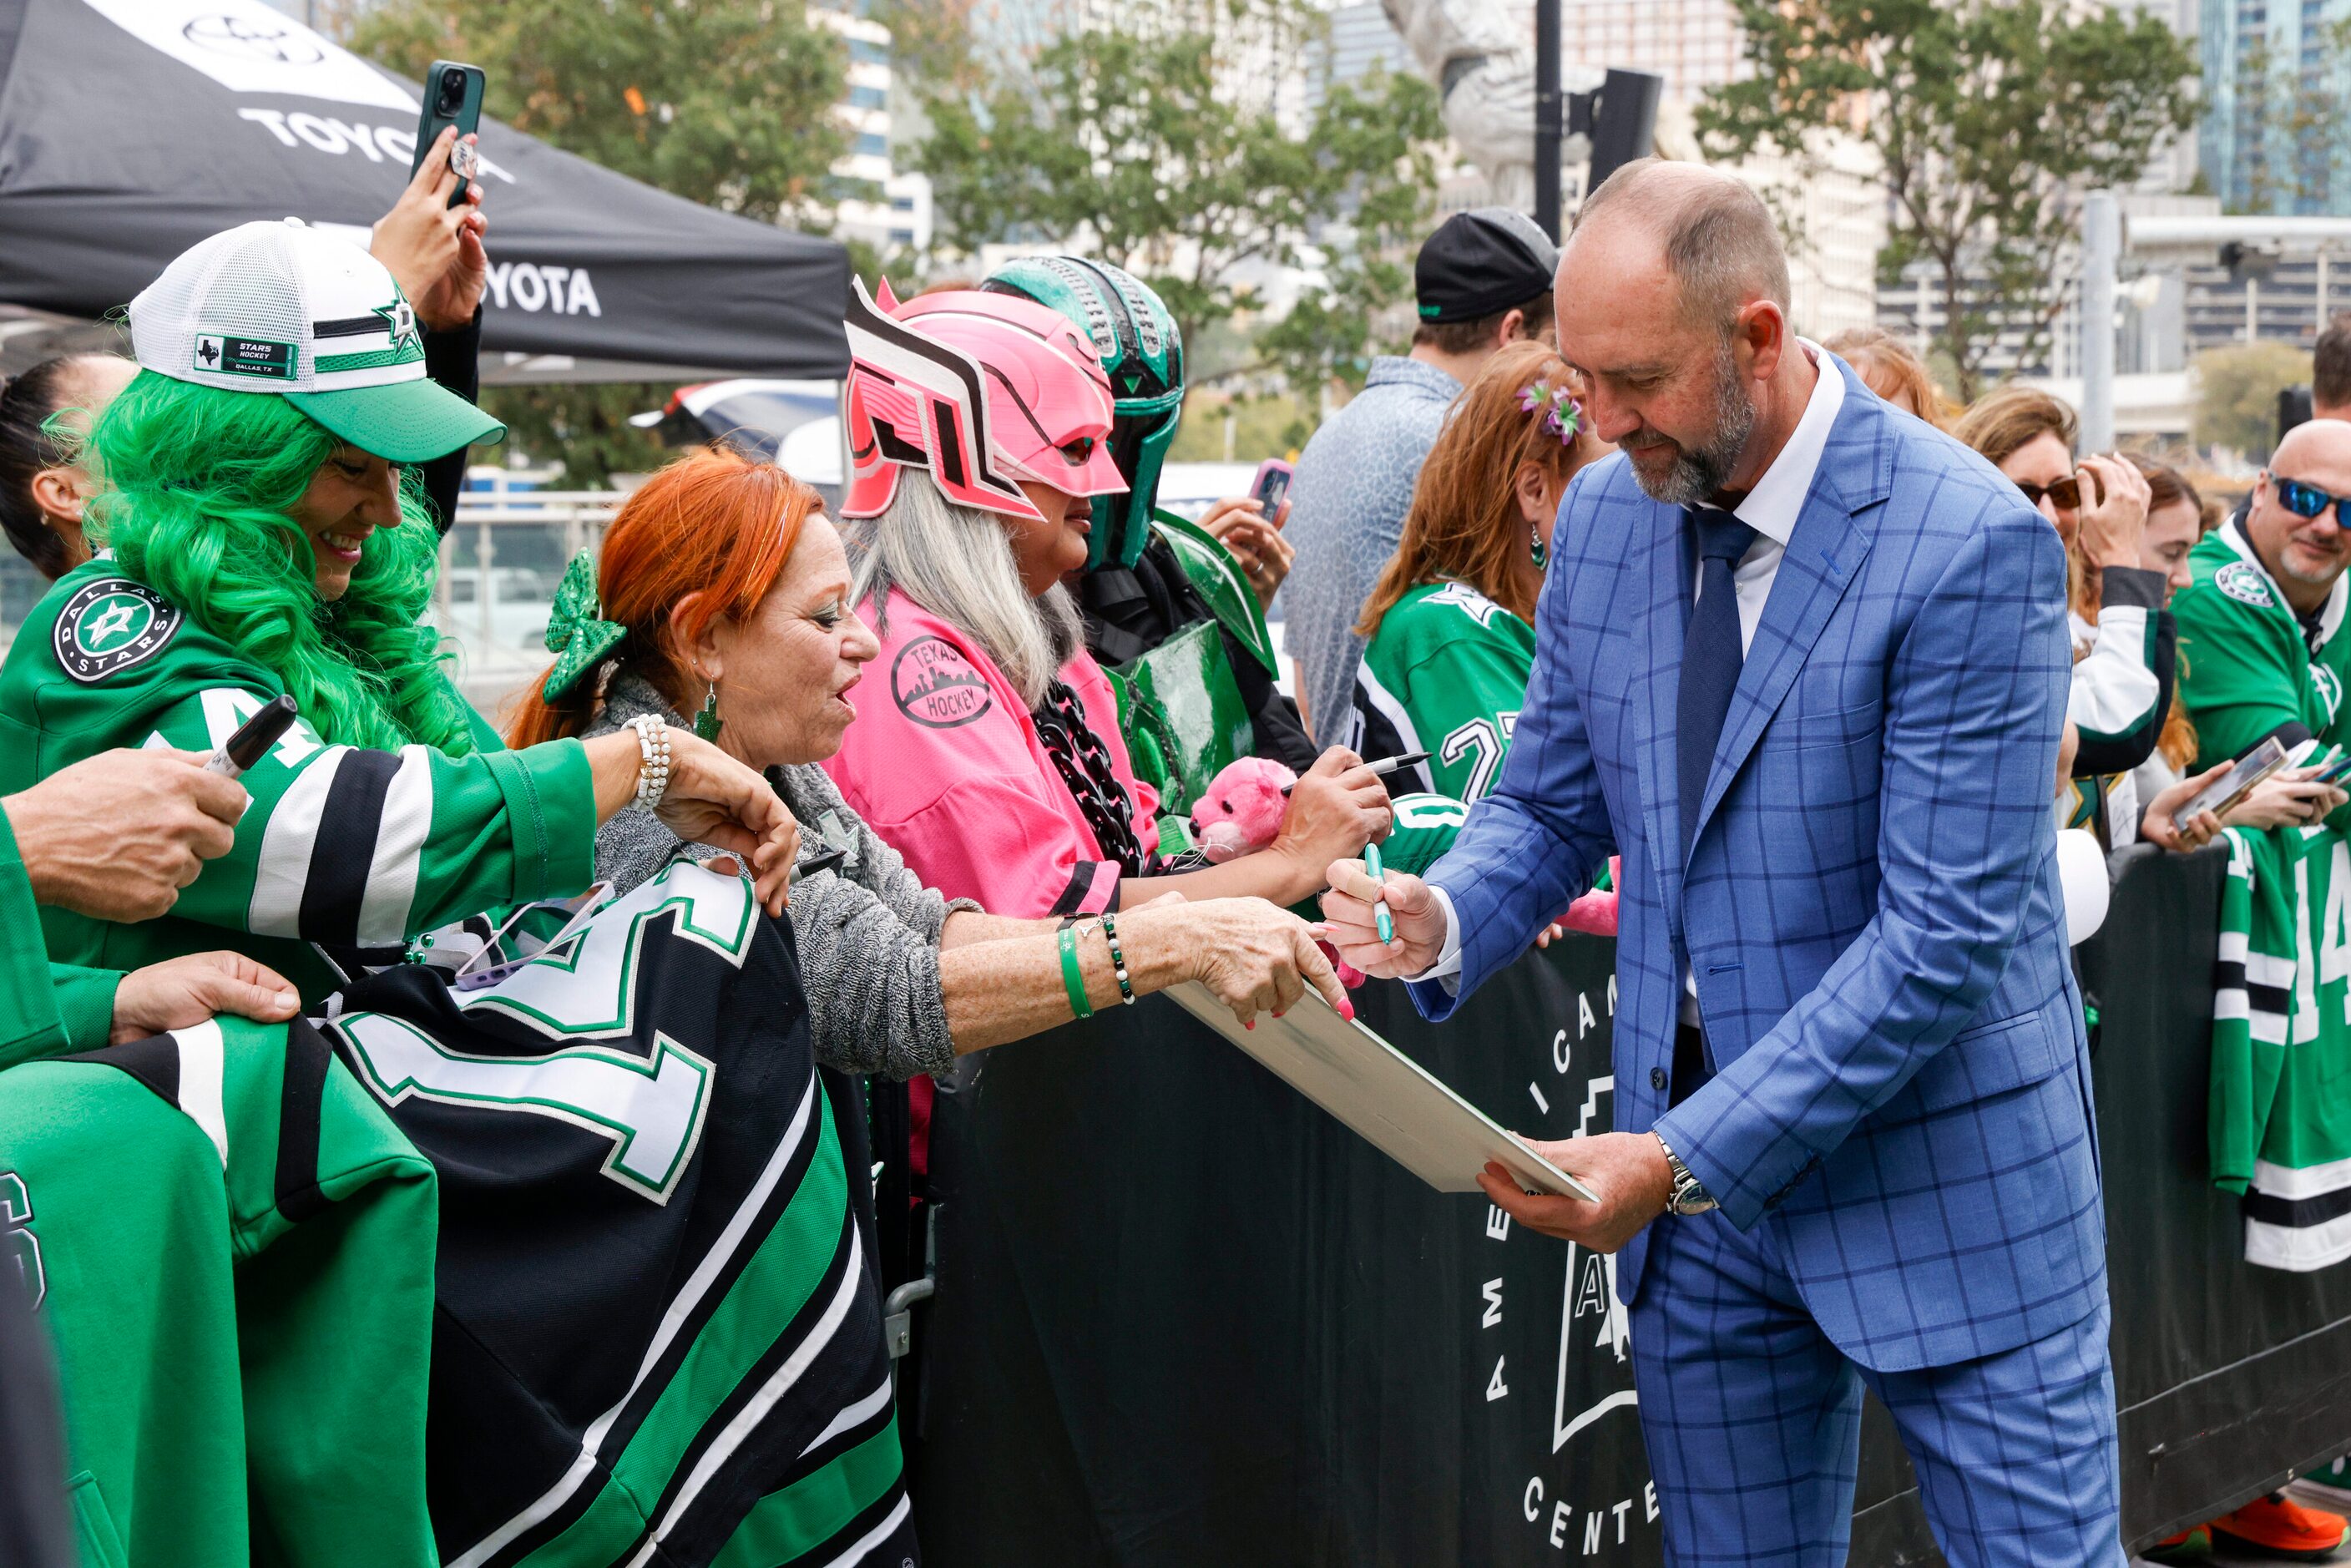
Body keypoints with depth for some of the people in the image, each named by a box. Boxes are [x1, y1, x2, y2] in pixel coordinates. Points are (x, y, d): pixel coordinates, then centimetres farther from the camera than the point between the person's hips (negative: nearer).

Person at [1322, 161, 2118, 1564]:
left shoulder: (1971, 544, -18)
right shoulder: (1604, 516, 3)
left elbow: (1947, 930, -21)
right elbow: (1552, 805, 13)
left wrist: (1687, 1157, -24)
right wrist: (1442, 919, -11)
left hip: (1942, 1175, -5)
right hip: (1692, 1172, 5)